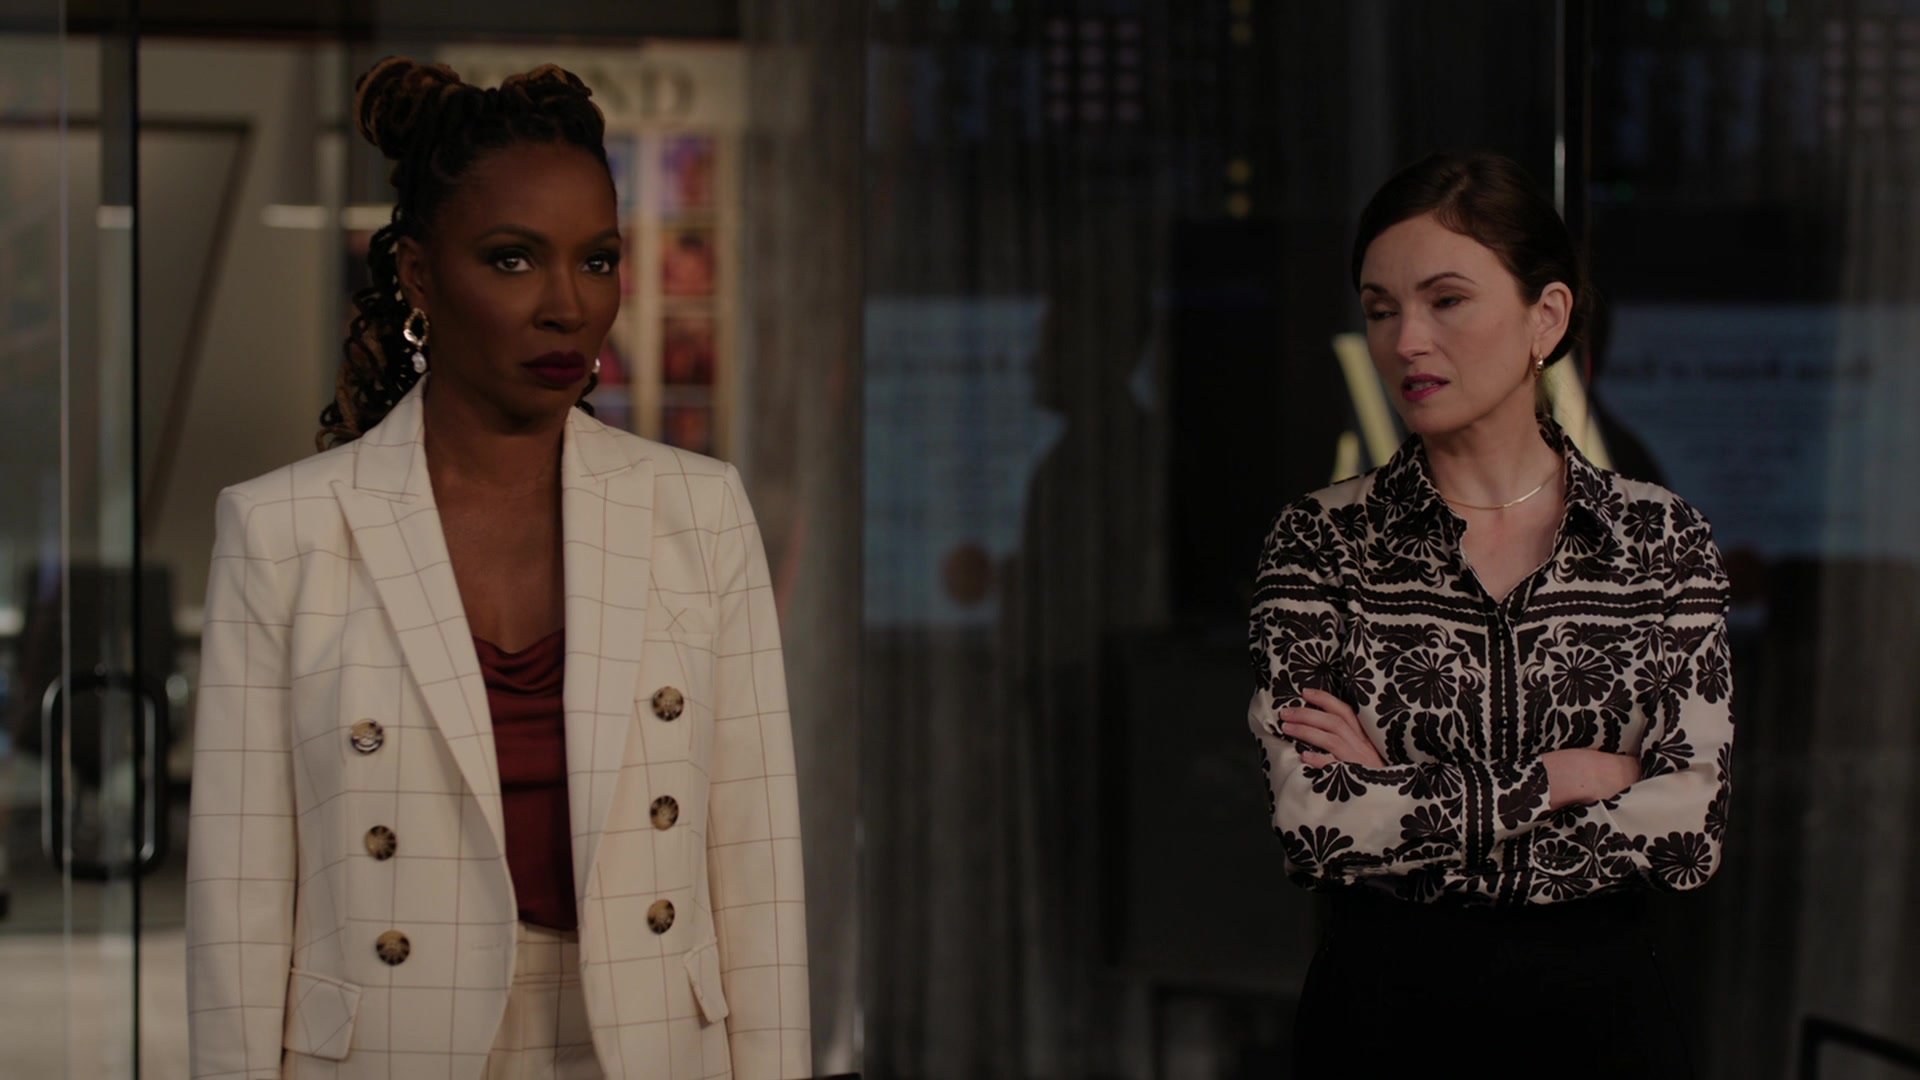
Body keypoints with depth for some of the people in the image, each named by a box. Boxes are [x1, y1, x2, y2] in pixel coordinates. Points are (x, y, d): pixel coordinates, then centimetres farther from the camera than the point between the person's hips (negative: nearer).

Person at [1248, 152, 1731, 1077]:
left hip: (1597, 1003, 1)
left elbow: (1692, 831, -10)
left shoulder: (1661, 539, -1)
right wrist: (1564, 777, -13)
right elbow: (1312, 824, -15)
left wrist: (1408, 798, -14)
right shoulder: (1323, 540, -4)